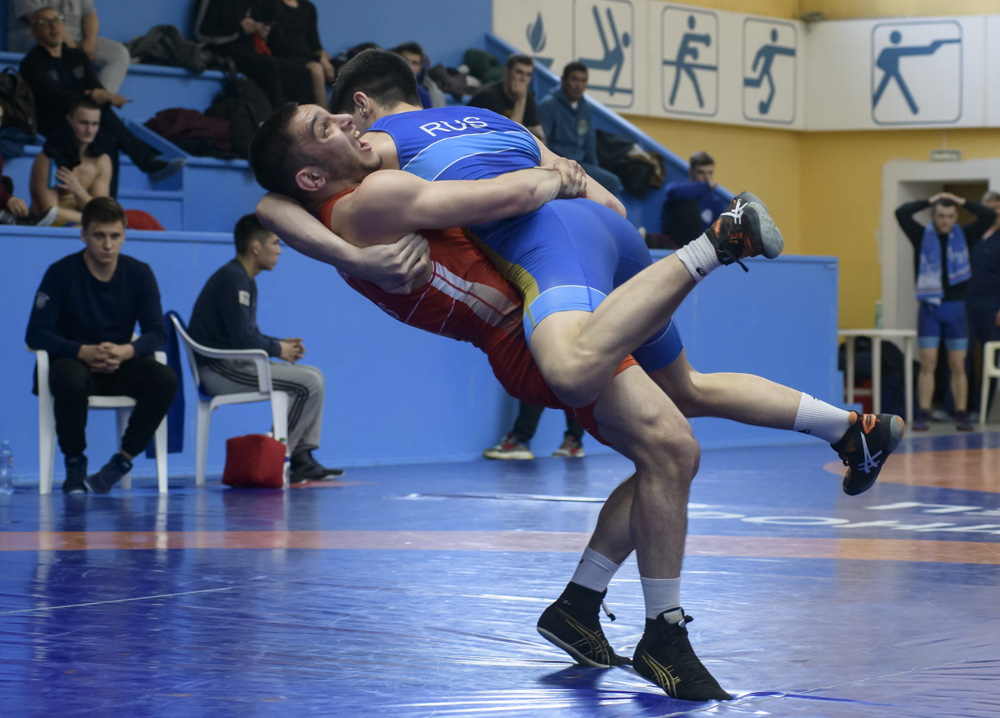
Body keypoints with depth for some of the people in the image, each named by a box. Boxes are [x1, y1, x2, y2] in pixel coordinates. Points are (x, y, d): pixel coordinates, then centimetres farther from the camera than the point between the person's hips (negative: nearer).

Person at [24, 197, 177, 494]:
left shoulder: (139, 274, 0)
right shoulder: (61, 273, -8)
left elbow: (156, 332, -3)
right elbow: (36, 333, -12)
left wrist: (124, 352, -25)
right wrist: (84, 352, -27)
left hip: (121, 365, 3)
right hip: (74, 361, -3)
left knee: (165, 378, -28)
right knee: (69, 380, -39)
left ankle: (121, 462, -16)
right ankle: (74, 466, -16)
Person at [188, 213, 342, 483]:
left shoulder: (244, 279, 18)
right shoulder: (232, 279, -16)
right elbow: (242, 337, -21)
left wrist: (280, 344, 5)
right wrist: (277, 349, -6)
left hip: (235, 363, 11)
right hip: (221, 369, -11)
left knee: (314, 376, 10)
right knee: (309, 383, -17)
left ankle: (302, 459, 5)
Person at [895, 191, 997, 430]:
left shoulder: (964, 236, 6)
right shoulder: (922, 236, 3)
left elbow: (989, 216, -2)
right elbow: (901, 213, -9)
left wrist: (962, 202, 1)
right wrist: (929, 201, -2)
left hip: (956, 307, 1)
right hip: (929, 306, -1)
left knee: (958, 366, 4)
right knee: (927, 364, -3)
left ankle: (962, 415, 7)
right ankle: (923, 415, -3)